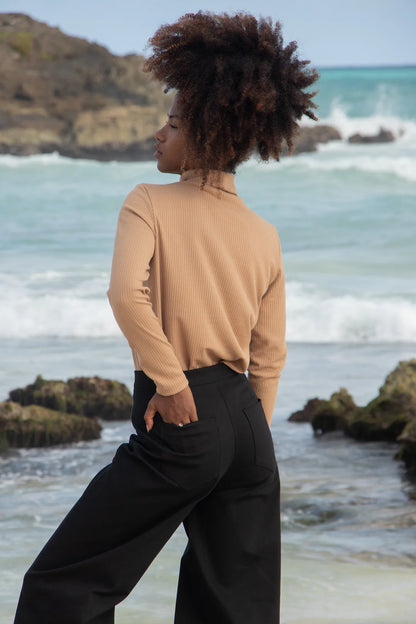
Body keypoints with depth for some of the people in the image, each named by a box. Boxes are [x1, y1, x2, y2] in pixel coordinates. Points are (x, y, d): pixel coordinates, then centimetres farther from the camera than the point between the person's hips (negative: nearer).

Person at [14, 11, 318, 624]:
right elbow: (270, 356, 13)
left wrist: (172, 384, -15)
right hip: (249, 429, 6)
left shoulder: (150, 204, -6)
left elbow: (128, 293, -24)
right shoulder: (264, 235, 10)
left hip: (183, 422, -6)